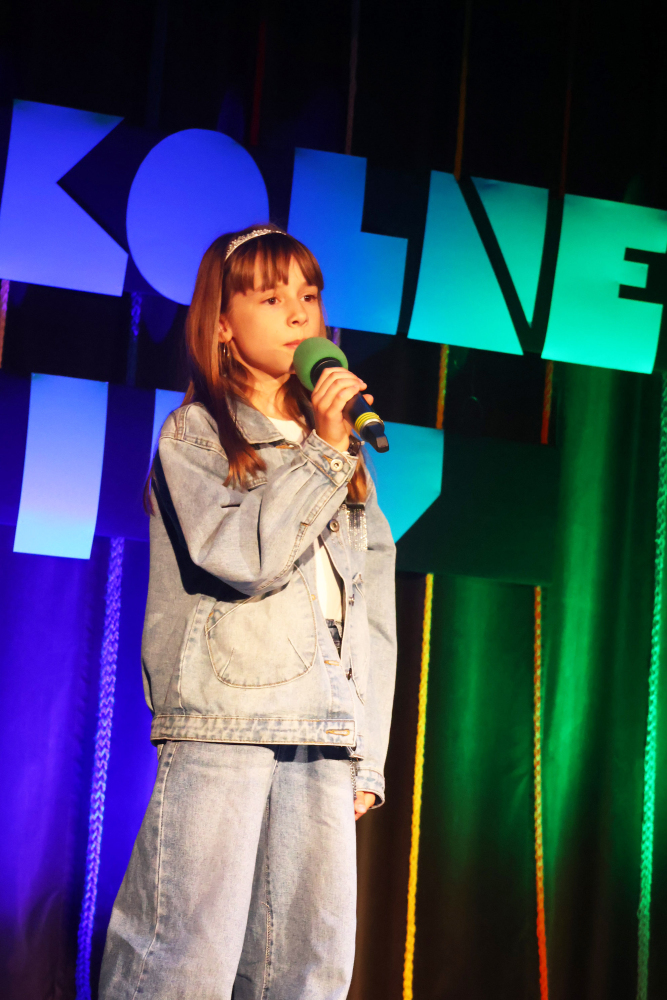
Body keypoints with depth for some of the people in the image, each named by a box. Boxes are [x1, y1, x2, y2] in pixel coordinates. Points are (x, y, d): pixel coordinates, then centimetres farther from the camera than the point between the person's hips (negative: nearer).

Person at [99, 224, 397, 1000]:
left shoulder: (342, 451, 20)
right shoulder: (193, 433, 4)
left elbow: (374, 609, 18)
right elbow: (240, 555, -13)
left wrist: (367, 757, 12)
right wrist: (319, 452, -10)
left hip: (324, 734, 5)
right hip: (221, 723, -5)